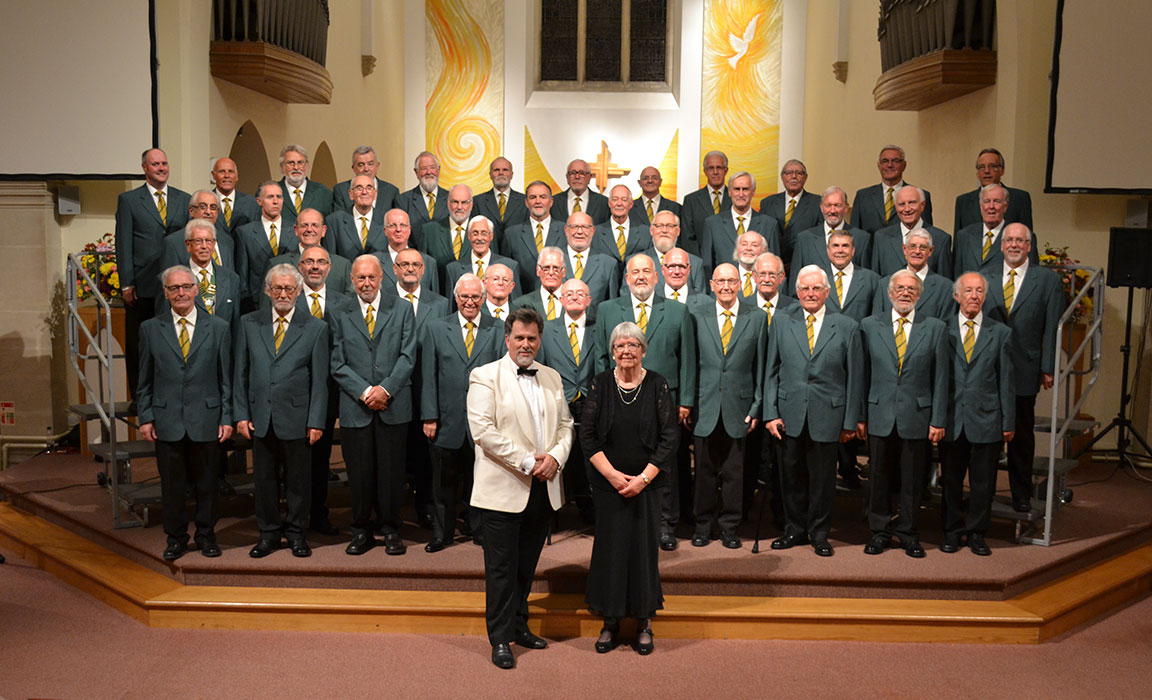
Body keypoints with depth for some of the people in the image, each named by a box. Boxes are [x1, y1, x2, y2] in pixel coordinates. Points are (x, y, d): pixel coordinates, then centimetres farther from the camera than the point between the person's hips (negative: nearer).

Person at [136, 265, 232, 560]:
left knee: (207, 483, 8)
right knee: (171, 484, 8)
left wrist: (227, 418, -1)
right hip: (167, 422, 1)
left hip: (206, 420, -1)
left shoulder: (218, 328, 3)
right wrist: (145, 418, 2)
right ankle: (176, 538, 24)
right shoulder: (150, 329, 6)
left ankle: (206, 535, 25)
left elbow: (226, 378, 3)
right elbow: (145, 380, 8)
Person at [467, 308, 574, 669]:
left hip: (543, 489, 5)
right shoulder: (485, 377, -6)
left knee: (526, 565, 16)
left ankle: (519, 626, 32)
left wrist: (555, 457, -7)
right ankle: (501, 639, 15)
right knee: (502, 568, 3)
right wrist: (527, 462, -17)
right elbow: (483, 431, -15)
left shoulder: (552, 378, 12)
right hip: (504, 488, -5)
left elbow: (565, 424, 13)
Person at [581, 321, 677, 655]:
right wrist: (613, 475, -10)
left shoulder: (658, 386, -2)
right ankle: (610, 621, 19)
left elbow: (669, 437, -4)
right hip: (608, 483, 1)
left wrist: (643, 478, -10)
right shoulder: (600, 384, -1)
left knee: (644, 546, 4)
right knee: (610, 547, 5)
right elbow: (587, 434, -2)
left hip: (646, 483, 0)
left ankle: (644, 622, 19)